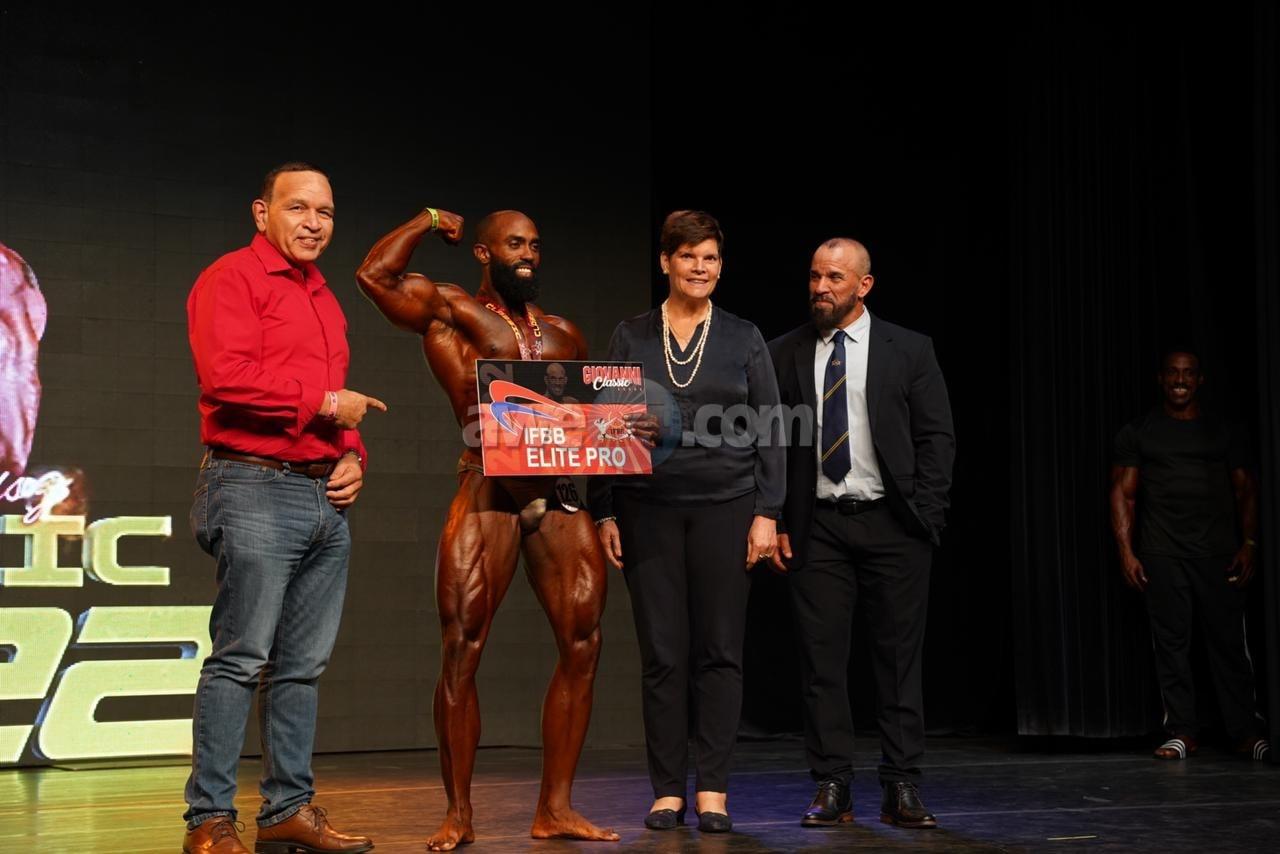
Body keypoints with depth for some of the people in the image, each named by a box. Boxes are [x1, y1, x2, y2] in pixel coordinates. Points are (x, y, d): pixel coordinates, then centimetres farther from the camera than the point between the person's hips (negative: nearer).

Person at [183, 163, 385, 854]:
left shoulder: (324, 300, 23)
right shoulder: (232, 280, -4)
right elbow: (227, 379, -19)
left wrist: (352, 459, 10)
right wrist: (324, 403, -11)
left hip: (326, 498, 8)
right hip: (256, 490, -8)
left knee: (302, 665, 9)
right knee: (240, 659, -9)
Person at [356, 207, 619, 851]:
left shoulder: (564, 335, 22)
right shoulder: (449, 311, 8)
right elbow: (374, 274, -8)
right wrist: (427, 220, 7)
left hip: (560, 496, 4)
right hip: (487, 495, -4)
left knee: (583, 642, -3)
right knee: (462, 651, -7)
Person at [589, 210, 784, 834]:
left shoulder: (743, 339, 7)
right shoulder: (631, 338, 7)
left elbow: (770, 433, 5)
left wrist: (767, 514, -3)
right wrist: (603, 513, 1)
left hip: (725, 508, 0)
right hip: (647, 511, 0)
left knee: (720, 651, 1)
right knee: (662, 653, 2)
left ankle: (712, 791, 7)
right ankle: (667, 789, 9)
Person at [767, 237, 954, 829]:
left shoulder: (909, 351, 4)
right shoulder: (783, 354, 7)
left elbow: (936, 438, 2)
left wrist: (924, 516, -7)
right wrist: (773, 523, -1)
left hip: (891, 524, -1)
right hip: (816, 527, 1)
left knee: (899, 659, 2)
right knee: (821, 660, 1)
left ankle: (901, 790, 7)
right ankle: (831, 789, 7)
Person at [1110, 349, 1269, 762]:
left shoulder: (1222, 433, 12)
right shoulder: (1137, 433, 9)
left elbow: (1245, 490, 11)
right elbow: (1123, 493, 6)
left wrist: (1248, 544, -1)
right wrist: (1126, 551, -4)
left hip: (1218, 554, 1)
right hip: (1163, 556, 0)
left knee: (1229, 642, -2)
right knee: (1171, 643, -1)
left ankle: (1245, 732, 3)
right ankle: (1181, 733, 4)